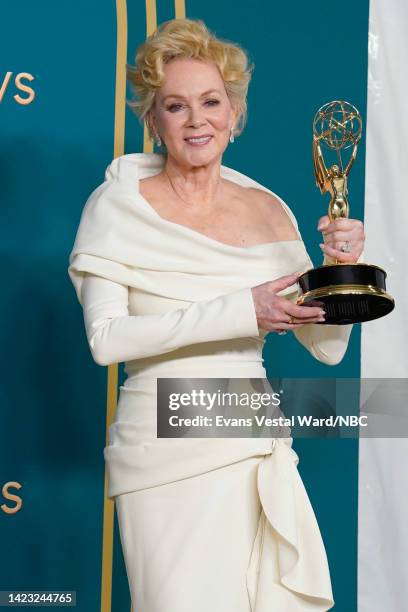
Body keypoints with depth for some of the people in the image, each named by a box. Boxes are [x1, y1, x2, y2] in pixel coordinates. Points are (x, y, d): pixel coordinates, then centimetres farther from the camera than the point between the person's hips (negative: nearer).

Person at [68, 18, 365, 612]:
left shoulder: (268, 209, 5)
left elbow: (328, 346, 6)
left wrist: (343, 267, -12)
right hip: (166, 451, -3)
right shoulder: (119, 202, -5)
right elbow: (105, 338, -16)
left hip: (258, 446, 4)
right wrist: (240, 312, -21)